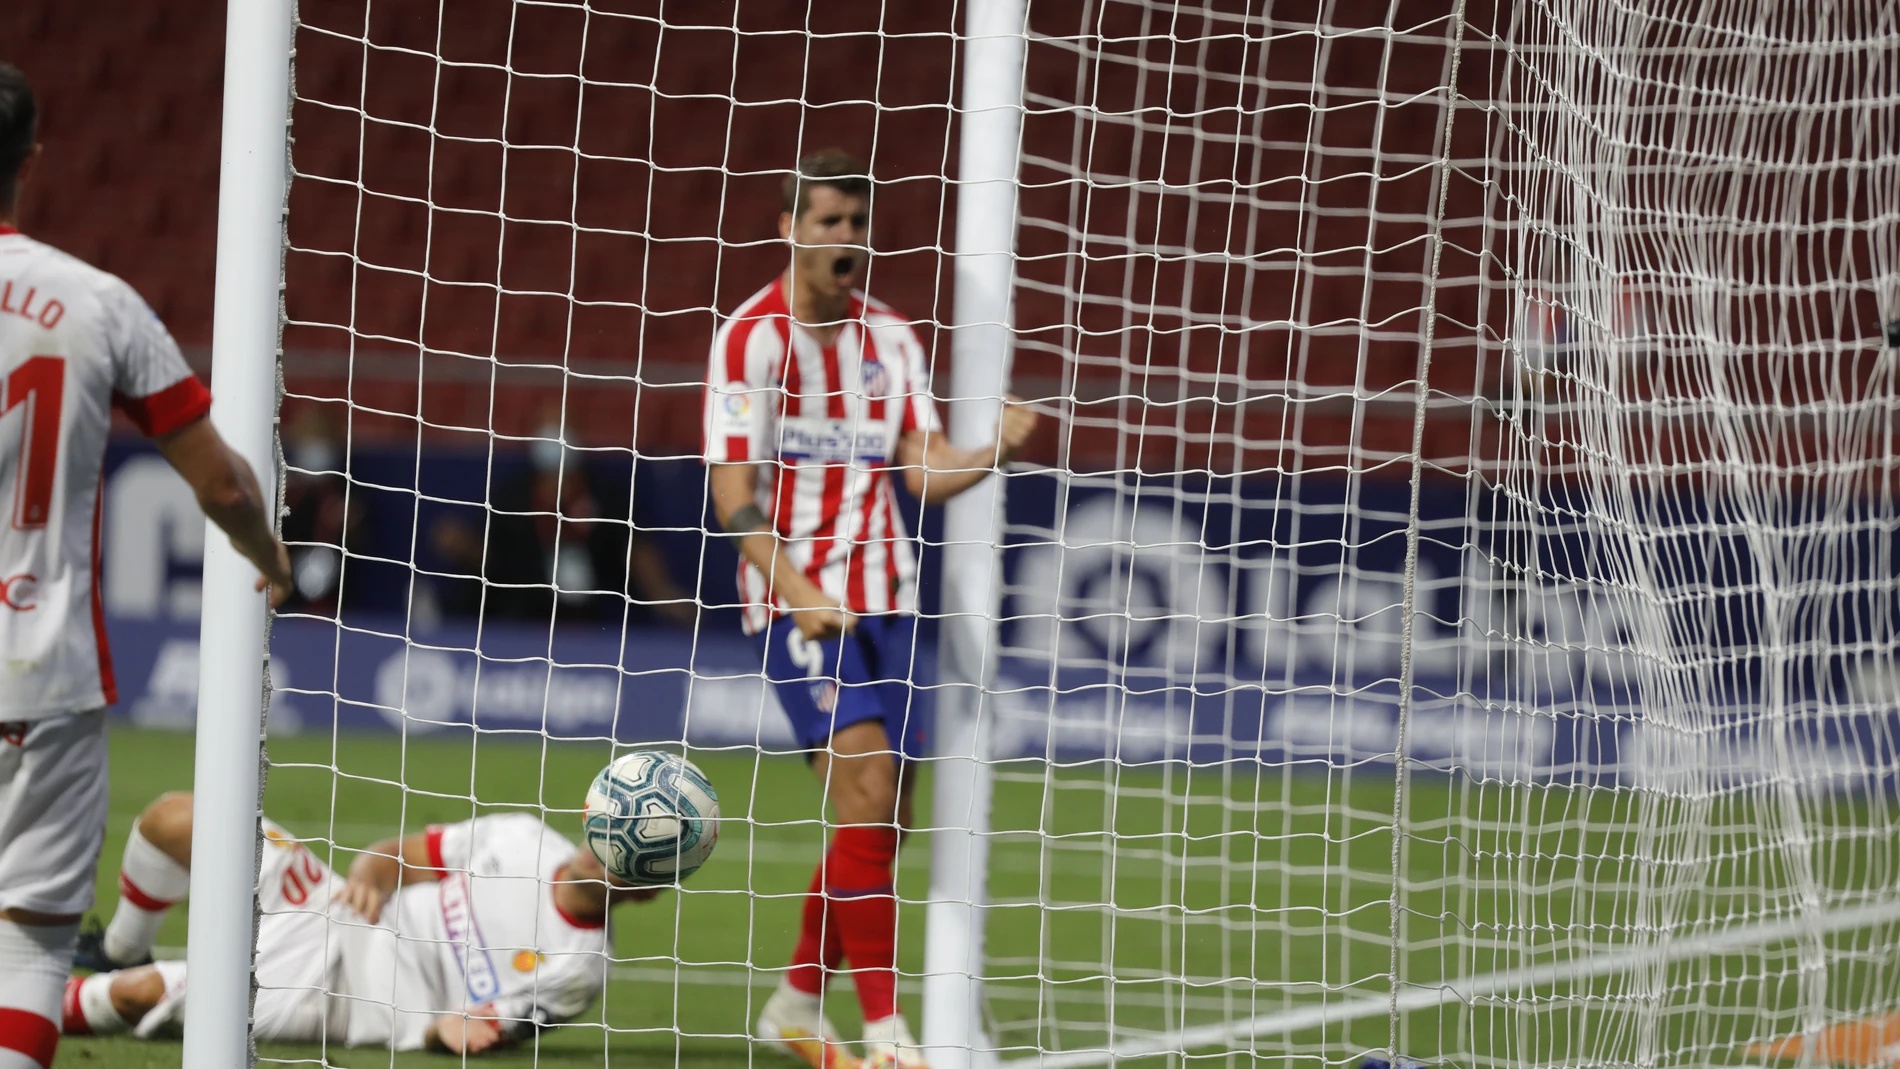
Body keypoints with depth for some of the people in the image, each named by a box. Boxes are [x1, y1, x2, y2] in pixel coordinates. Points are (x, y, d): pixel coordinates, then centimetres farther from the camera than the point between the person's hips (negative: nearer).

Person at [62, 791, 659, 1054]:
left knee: (140, 991, -20)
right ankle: (117, 953, 24)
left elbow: (482, 1033, -15)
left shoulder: (578, 965, -17)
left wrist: (444, 1028, -39)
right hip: (331, 908, 5)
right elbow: (401, 857, 6)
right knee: (173, 819, -4)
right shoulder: (522, 838, -3)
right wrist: (367, 876, -17)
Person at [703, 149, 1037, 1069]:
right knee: (867, 791, -19)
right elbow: (733, 499, -11)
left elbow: (922, 471, 2)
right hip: (795, 597, -6)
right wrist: (799, 594, -22)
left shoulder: (891, 340, 10)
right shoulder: (750, 337, -7)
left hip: (883, 595, 6)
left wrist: (997, 450, -18)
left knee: (881, 822, 6)